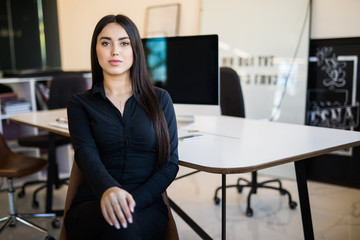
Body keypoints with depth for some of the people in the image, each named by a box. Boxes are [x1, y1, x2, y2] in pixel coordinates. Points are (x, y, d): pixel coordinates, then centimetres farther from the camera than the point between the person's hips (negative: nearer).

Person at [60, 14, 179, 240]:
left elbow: (170, 163, 3)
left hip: (145, 206, 1)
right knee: (117, 221, -34)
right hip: (91, 207, 0)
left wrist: (132, 202, -13)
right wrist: (107, 189, -33)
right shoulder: (80, 104, 8)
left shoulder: (160, 99, 9)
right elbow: (86, 154, -9)